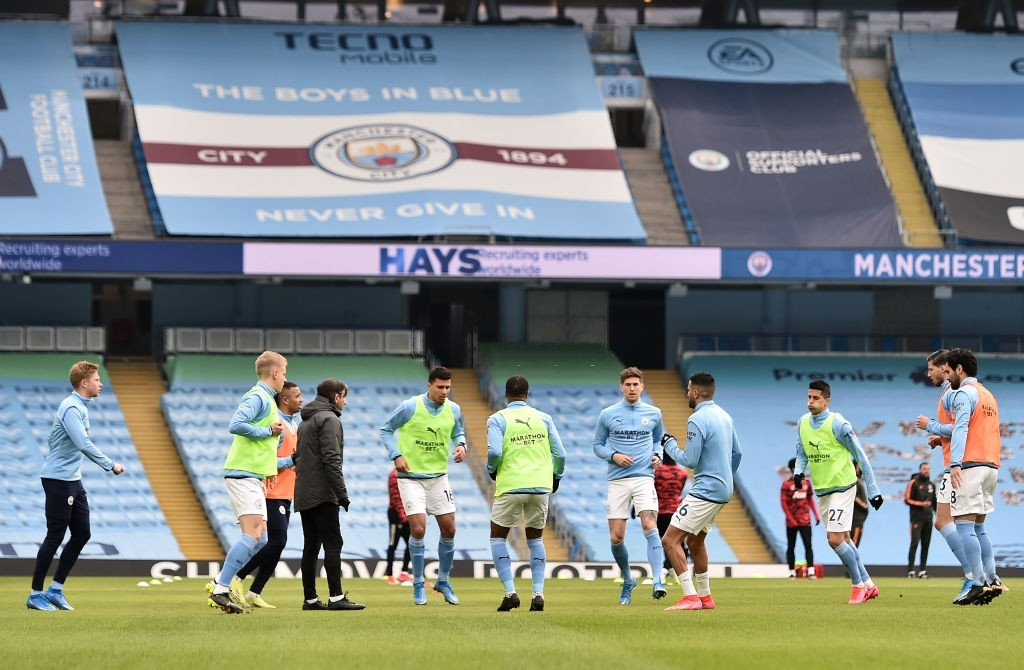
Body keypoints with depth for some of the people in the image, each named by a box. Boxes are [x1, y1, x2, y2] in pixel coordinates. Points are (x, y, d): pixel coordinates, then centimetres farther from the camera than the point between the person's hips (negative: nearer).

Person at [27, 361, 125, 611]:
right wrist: (110, 466, -22)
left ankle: (56, 589, 15)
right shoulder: (71, 408, -17)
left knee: (82, 534, 8)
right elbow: (84, 445, -27)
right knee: (55, 536, -6)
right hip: (58, 480, -10)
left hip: (73, 480, 10)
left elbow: (51, 438, 23)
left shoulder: (81, 407, 14)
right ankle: (36, 594, 2)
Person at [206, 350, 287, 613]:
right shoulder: (257, 397, -10)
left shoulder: (266, 398, 20)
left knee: (260, 540, 7)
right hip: (243, 474, -10)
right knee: (253, 535, -18)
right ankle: (220, 590, -18)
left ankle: (221, 584, 7)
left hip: (251, 477, 10)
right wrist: (269, 431, -16)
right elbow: (235, 425, -25)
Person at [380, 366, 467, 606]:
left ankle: (443, 581, 23)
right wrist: (396, 456, -14)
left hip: (438, 477, 5)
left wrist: (461, 445, -6)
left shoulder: (453, 410, 0)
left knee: (449, 529, 3)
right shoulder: (410, 407, -13)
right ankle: (418, 585, 2)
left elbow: (458, 433, 17)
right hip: (411, 476, -5)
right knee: (418, 529, -13)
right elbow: (386, 430, -2)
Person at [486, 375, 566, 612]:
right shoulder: (543, 418, 8)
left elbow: (494, 451, -15)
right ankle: (538, 594, 5)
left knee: (498, 537, 12)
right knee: (535, 539, 17)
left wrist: (492, 470, 6)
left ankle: (510, 592, -2)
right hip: (540, 486, 3)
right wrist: (556, 477, 22)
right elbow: (560, 454, 5)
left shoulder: (497, 419, -1)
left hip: (510, 486, -3)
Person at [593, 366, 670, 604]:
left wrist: (657, 456, 3)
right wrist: (614, 456, -8)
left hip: (644, 478, -1)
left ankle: (657, 582, -27)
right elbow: (598, 445, 11)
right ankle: (628, 581, 23)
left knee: (650, 526, -21)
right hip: (617, 481, 1)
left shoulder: (653, 414, 8)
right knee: (616, 538, -1)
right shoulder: (607, 415, 4)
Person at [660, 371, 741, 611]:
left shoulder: (697, 420, -17)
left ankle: (690, 597, -17)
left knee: (670, 540, -10)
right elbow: (737, 453, 19)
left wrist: (669, 444, -1)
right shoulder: (724, 416, 12)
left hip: (705, 491, -10)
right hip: (723, 490, 10)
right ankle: (705, 597, 26)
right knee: (695, 540, 23)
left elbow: (689, 460, -18)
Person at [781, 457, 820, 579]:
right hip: (792, 522, -2)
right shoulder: (787, 484, -3)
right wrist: (791, 519, -14)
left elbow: (810, 499, 16)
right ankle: (792, 572, 12)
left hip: (805, 521, 2)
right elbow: (784, 503, -6)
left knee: (808, 545, -8)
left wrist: (816, 515, 6)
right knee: (791, 547, 6)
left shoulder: (806, 482, 9)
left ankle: (811, 571, -13)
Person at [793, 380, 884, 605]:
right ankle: (868, 585, 24)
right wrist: (798, 472, -8)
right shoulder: (803, 422, 4)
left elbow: (860, 456, -10)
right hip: (821, 491, 7)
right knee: (844, 540, 13)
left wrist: (873, 490, -10)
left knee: (835, 539, -14)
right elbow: (802, 454, 15)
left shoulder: (837, 424, -15)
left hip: (842, 487, -7)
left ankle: (858, 585, 2)